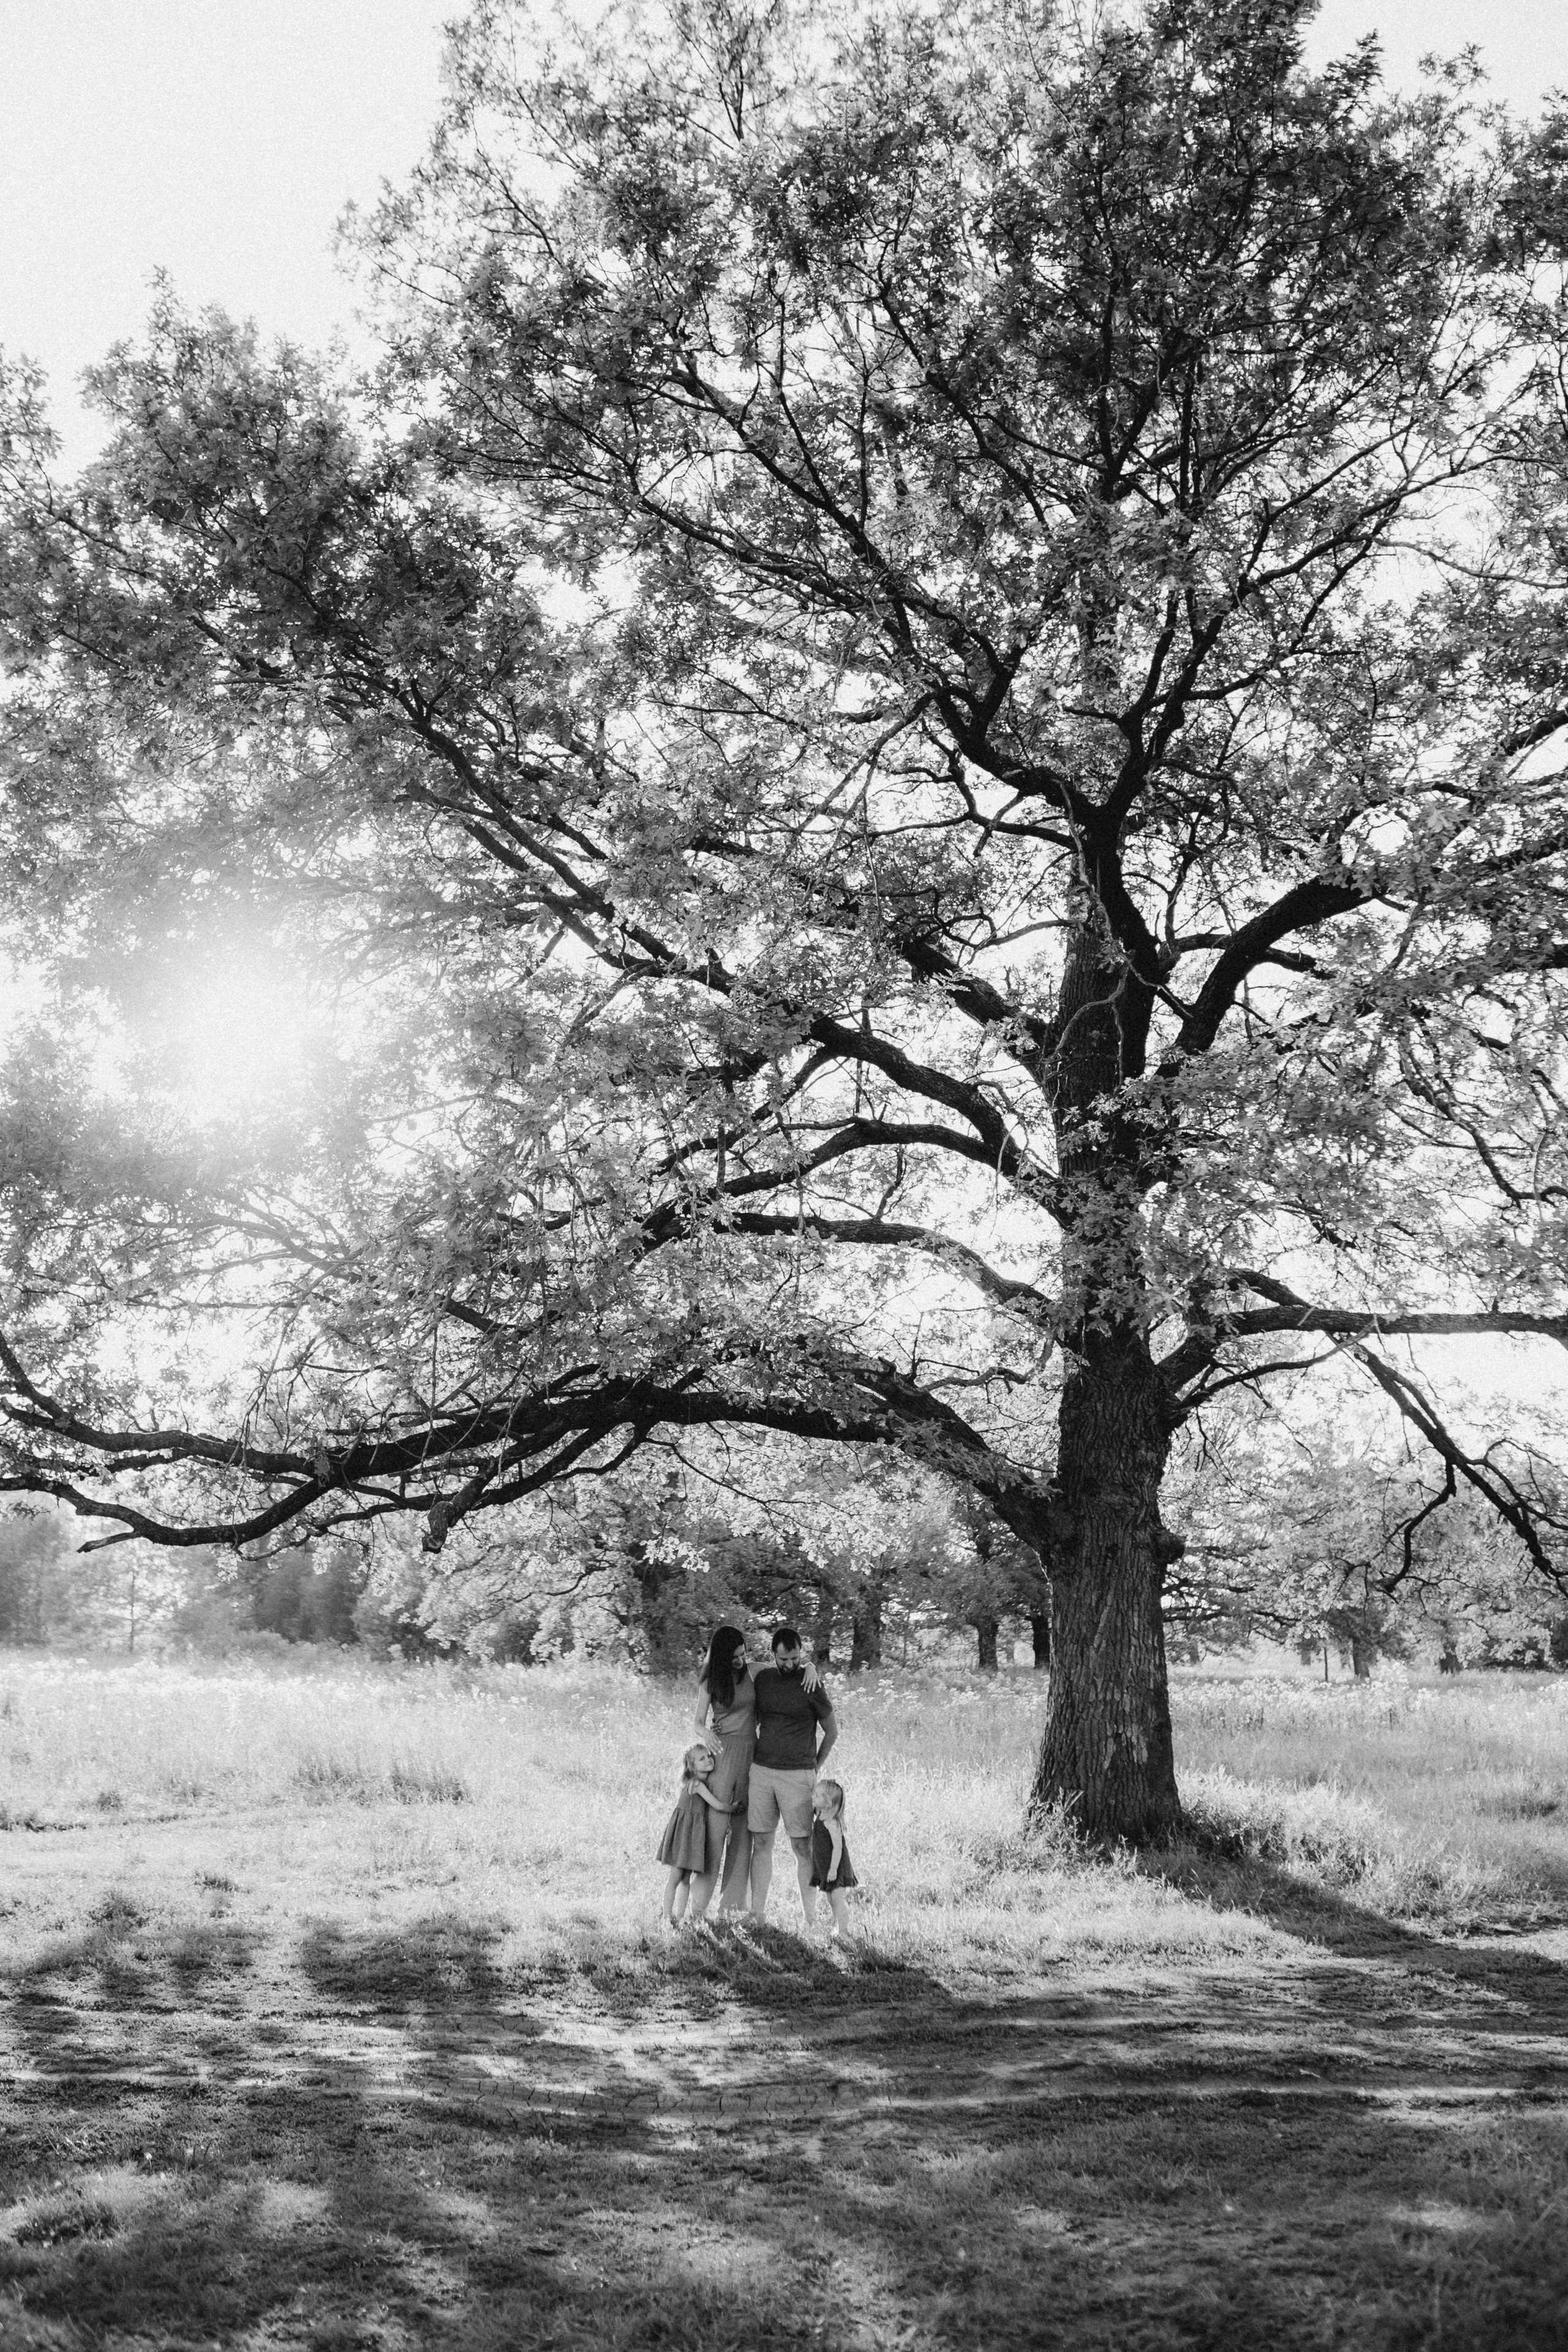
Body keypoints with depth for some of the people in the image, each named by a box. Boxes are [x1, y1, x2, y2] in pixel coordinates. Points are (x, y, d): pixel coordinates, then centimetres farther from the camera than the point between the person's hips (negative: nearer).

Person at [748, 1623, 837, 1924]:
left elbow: (831, 1732, 3)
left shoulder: (811, 1685, -6)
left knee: (803, 1847, -3)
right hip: (761, 1771, 4)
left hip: (797, 1775, -4)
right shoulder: (762, 1678, 6)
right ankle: (757, 1915, 10)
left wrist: (814, 1767, 5)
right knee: (761, 1844, 5)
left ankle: (810, 1918, 1)